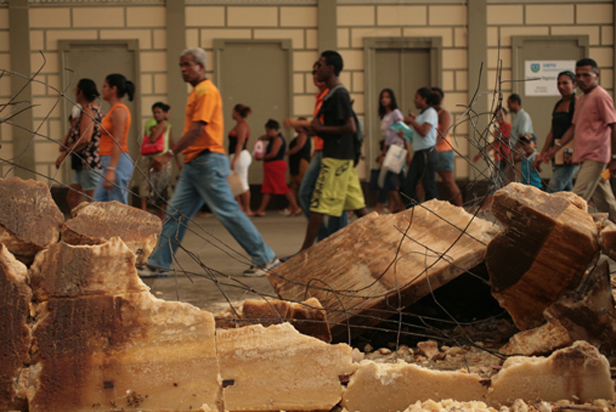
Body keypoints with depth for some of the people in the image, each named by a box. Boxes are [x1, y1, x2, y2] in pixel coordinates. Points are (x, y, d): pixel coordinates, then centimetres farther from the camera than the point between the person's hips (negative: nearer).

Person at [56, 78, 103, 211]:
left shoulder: (88, 110, -13)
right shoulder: (94, 109, 19)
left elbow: (85, 139, -23)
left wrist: (65, 153, -16)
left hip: (90, 164, -11)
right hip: (83, 164, 11)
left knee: (94, 200, -11)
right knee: (72, 197, 13)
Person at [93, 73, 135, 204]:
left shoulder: (119, 110, -12)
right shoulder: (115, 109, 17)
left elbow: (118, 142, -20)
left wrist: (110, 170, -25)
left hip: (117, 162, -11)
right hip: (111, 162, 11)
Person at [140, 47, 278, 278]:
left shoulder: (206, 91, -12)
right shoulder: (196, 92, 19)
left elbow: (197, 129, -21)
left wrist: (169, 154, -23)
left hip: (208, 162, -10)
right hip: (194, 163, 10)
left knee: (228, 211, -6)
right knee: (176, 213, 7)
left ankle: (265, 259, 1)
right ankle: (158, 265, 9)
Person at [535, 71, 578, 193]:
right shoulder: (558, 104, 17)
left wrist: (573, 153, -23)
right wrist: (542, 154, 21)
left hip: (570, 151, -8)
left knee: (553, 189, -15)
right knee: (566, 189, 10)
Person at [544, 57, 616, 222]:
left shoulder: (601, 96, -9)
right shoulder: (580, 99, 18)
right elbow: (574, 127, 25)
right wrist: (555, 148, 19)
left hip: (595, 156, -9)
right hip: (585, 157, 9)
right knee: (602, 200, 12)